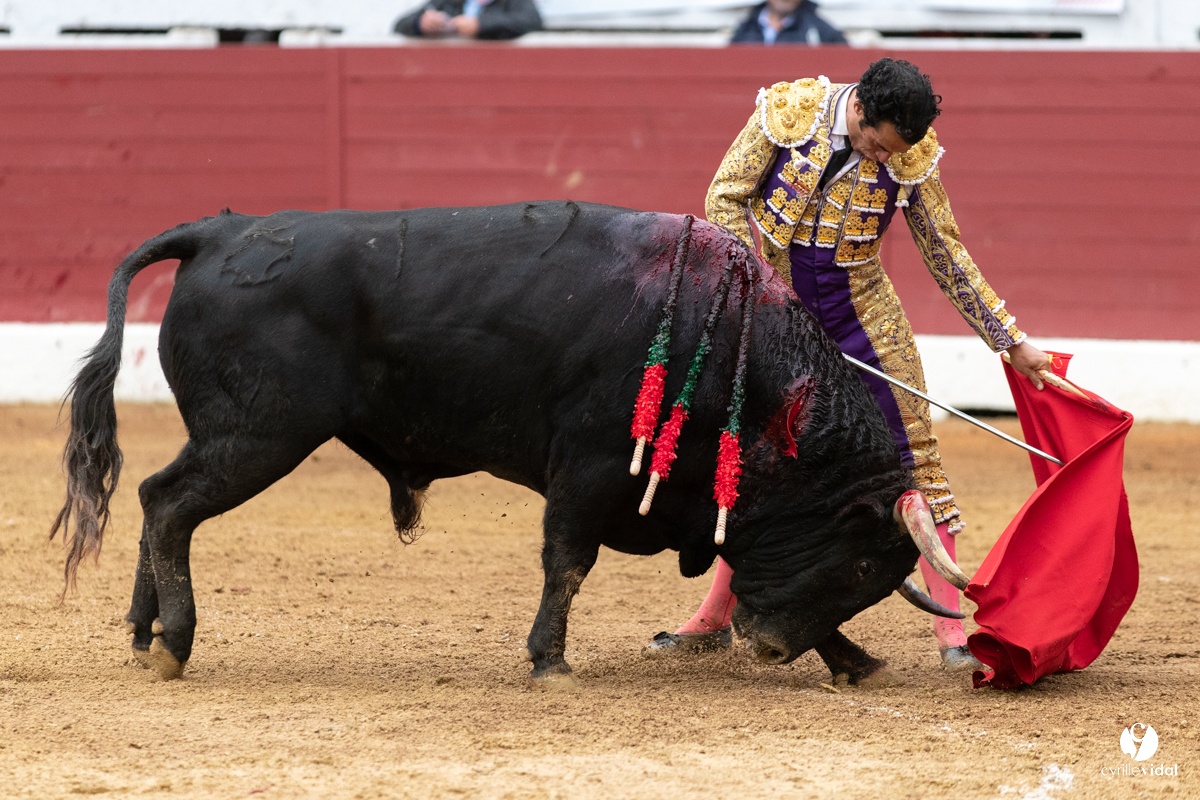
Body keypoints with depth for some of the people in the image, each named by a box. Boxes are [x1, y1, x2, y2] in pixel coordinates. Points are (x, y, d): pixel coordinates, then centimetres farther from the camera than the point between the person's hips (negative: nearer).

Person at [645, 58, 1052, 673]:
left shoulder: (911, 157, -12)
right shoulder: (788, 113, -16)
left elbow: (947, 258, -2)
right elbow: (725, 198, -8)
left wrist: (1012, 342, -1)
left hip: (862, 314, 0)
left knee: (912, 454, -7)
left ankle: (952, 631, -4)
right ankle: (713, 620, 21)